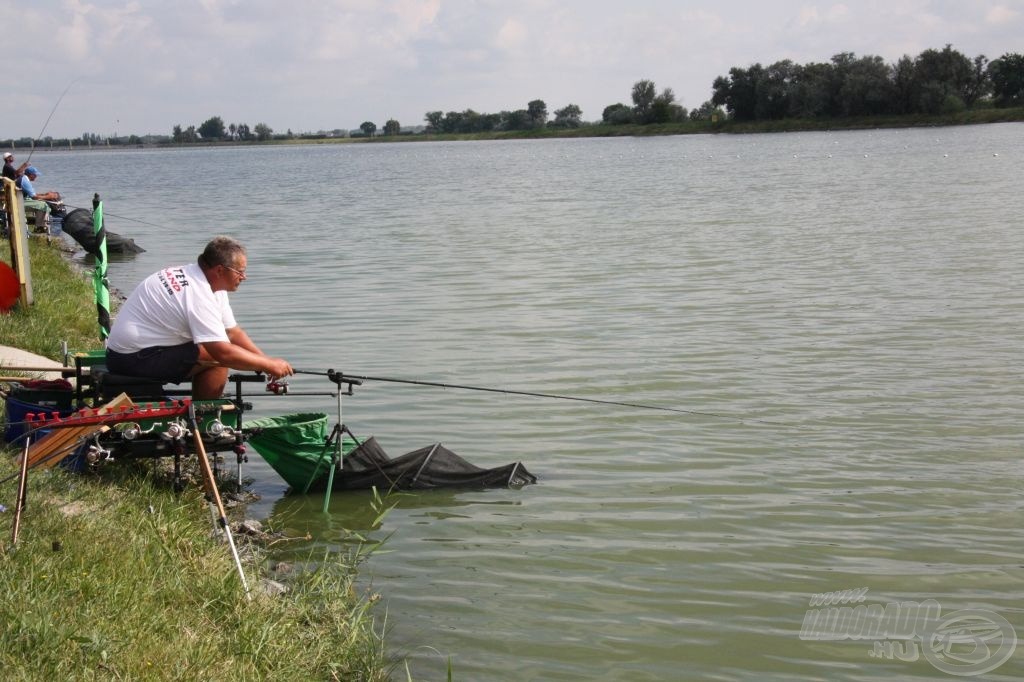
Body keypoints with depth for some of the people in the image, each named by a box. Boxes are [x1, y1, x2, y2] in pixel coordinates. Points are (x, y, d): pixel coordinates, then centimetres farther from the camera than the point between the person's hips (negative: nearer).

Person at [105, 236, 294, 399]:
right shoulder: (198, 294, -25)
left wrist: (267, 362, -2)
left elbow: (233, 332, 8)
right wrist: (269, 364, -19)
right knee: (218, 361, -17)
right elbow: (223, 353, -29)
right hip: (134, 359, -10)